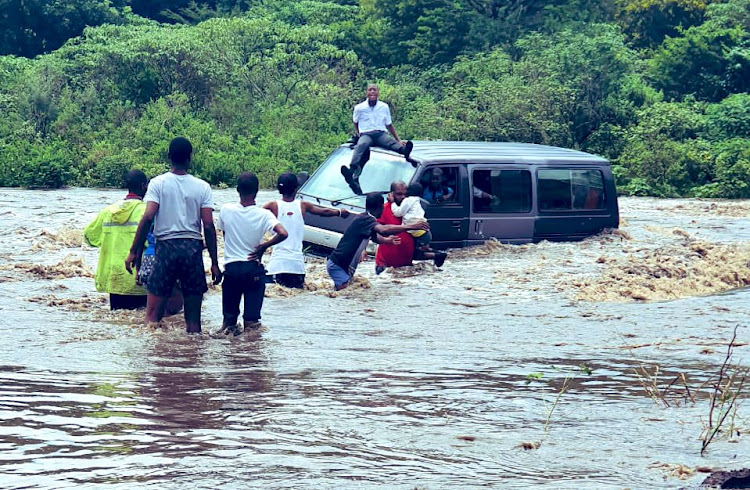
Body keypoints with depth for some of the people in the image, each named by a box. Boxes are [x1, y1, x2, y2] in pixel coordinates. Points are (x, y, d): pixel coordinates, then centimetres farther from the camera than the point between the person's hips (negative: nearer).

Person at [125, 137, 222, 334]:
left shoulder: (158, 183, 0)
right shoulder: (202, 187, 4)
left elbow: (148, 218, -10)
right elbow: (208, 226, 0)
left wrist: (134, 251, -6)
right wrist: (214, 263, 4)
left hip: (166, 246, -2)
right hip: (193, 248, 2)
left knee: (153, 317, -1)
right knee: (193, 318, 7)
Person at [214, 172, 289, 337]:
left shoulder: (226, 210, -4)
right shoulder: (264, 214, -10)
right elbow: (283, 234, -22)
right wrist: (263, 246, -8)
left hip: (231, 266, 1)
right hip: (253, 268, -1)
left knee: (230, 313, 18)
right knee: (252, 317, 3)